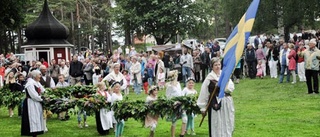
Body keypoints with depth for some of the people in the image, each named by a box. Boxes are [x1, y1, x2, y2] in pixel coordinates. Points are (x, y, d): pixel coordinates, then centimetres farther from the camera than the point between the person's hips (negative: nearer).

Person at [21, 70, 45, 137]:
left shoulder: (37, 83, 13)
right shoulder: (30, 83, -17)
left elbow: (42, 91, 15)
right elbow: (34, 95, -21)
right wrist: (42, 99, -12)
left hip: (37, 103, 10)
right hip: (31, 104, -10)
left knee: (38, 118, 10)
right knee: (33, 118, -9)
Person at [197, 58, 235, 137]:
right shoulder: (209, 78, -5)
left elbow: (231, 88, -2)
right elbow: (203, 93, -5)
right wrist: (203, 108, -6)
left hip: (227, 103, 4)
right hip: (215, 104, -4)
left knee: (228, 125, 9)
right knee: (217, 125, -1)